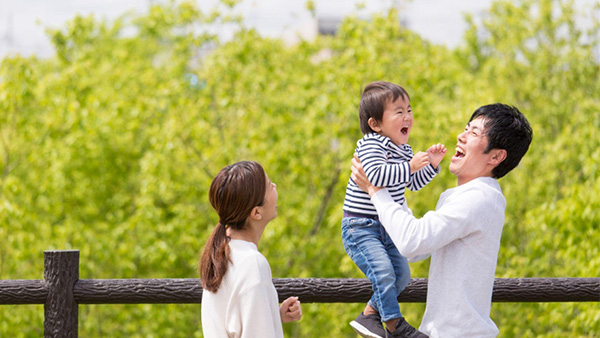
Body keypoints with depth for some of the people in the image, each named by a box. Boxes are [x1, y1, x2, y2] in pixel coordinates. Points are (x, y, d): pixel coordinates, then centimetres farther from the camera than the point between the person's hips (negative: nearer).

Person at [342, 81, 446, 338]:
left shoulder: (404, 150, 9)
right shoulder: (370, 145, -18)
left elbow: (413, 183, 18)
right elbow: (376, 174, -35)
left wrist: (431, 164, 3)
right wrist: (410, 166, -35)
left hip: (385, 228, 9)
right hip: (359, 227, -9)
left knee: (401, 273, 9)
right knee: (382, 269, -23)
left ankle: (369, 316, 22)